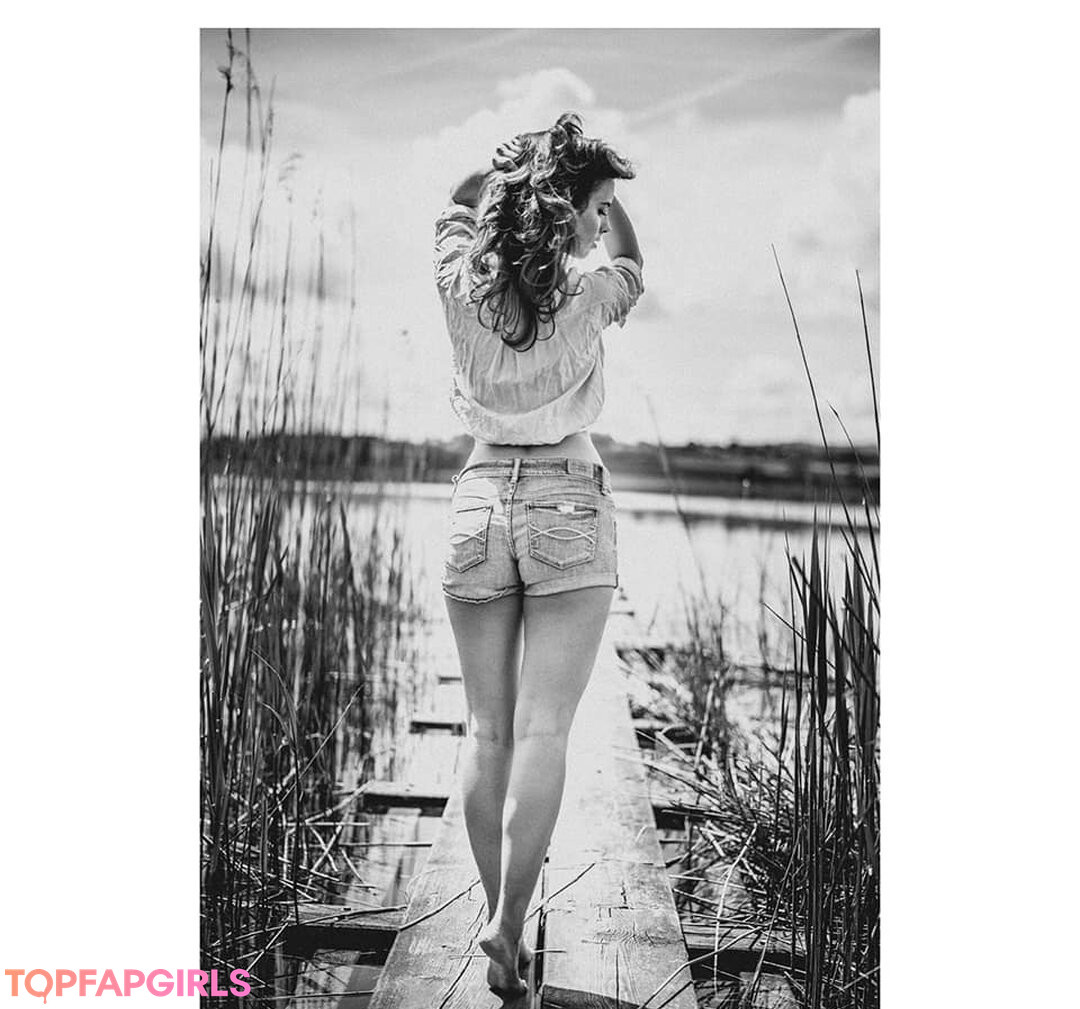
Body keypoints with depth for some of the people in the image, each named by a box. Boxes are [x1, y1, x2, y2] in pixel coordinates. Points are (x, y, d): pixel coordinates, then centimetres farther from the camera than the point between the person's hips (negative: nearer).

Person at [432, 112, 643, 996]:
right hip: (568, 505, -3)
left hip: (479, 502, 3)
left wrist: (523, 162, 19)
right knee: (543, 732, -3)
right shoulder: (588, 297, -8)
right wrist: (596, 179, 26)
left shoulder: (463, 285, -1)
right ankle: (508, 923, -6)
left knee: (487, 731, 8)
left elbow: (459, 201, 22)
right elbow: (631, 259, 18)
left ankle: (498, 922, 14)